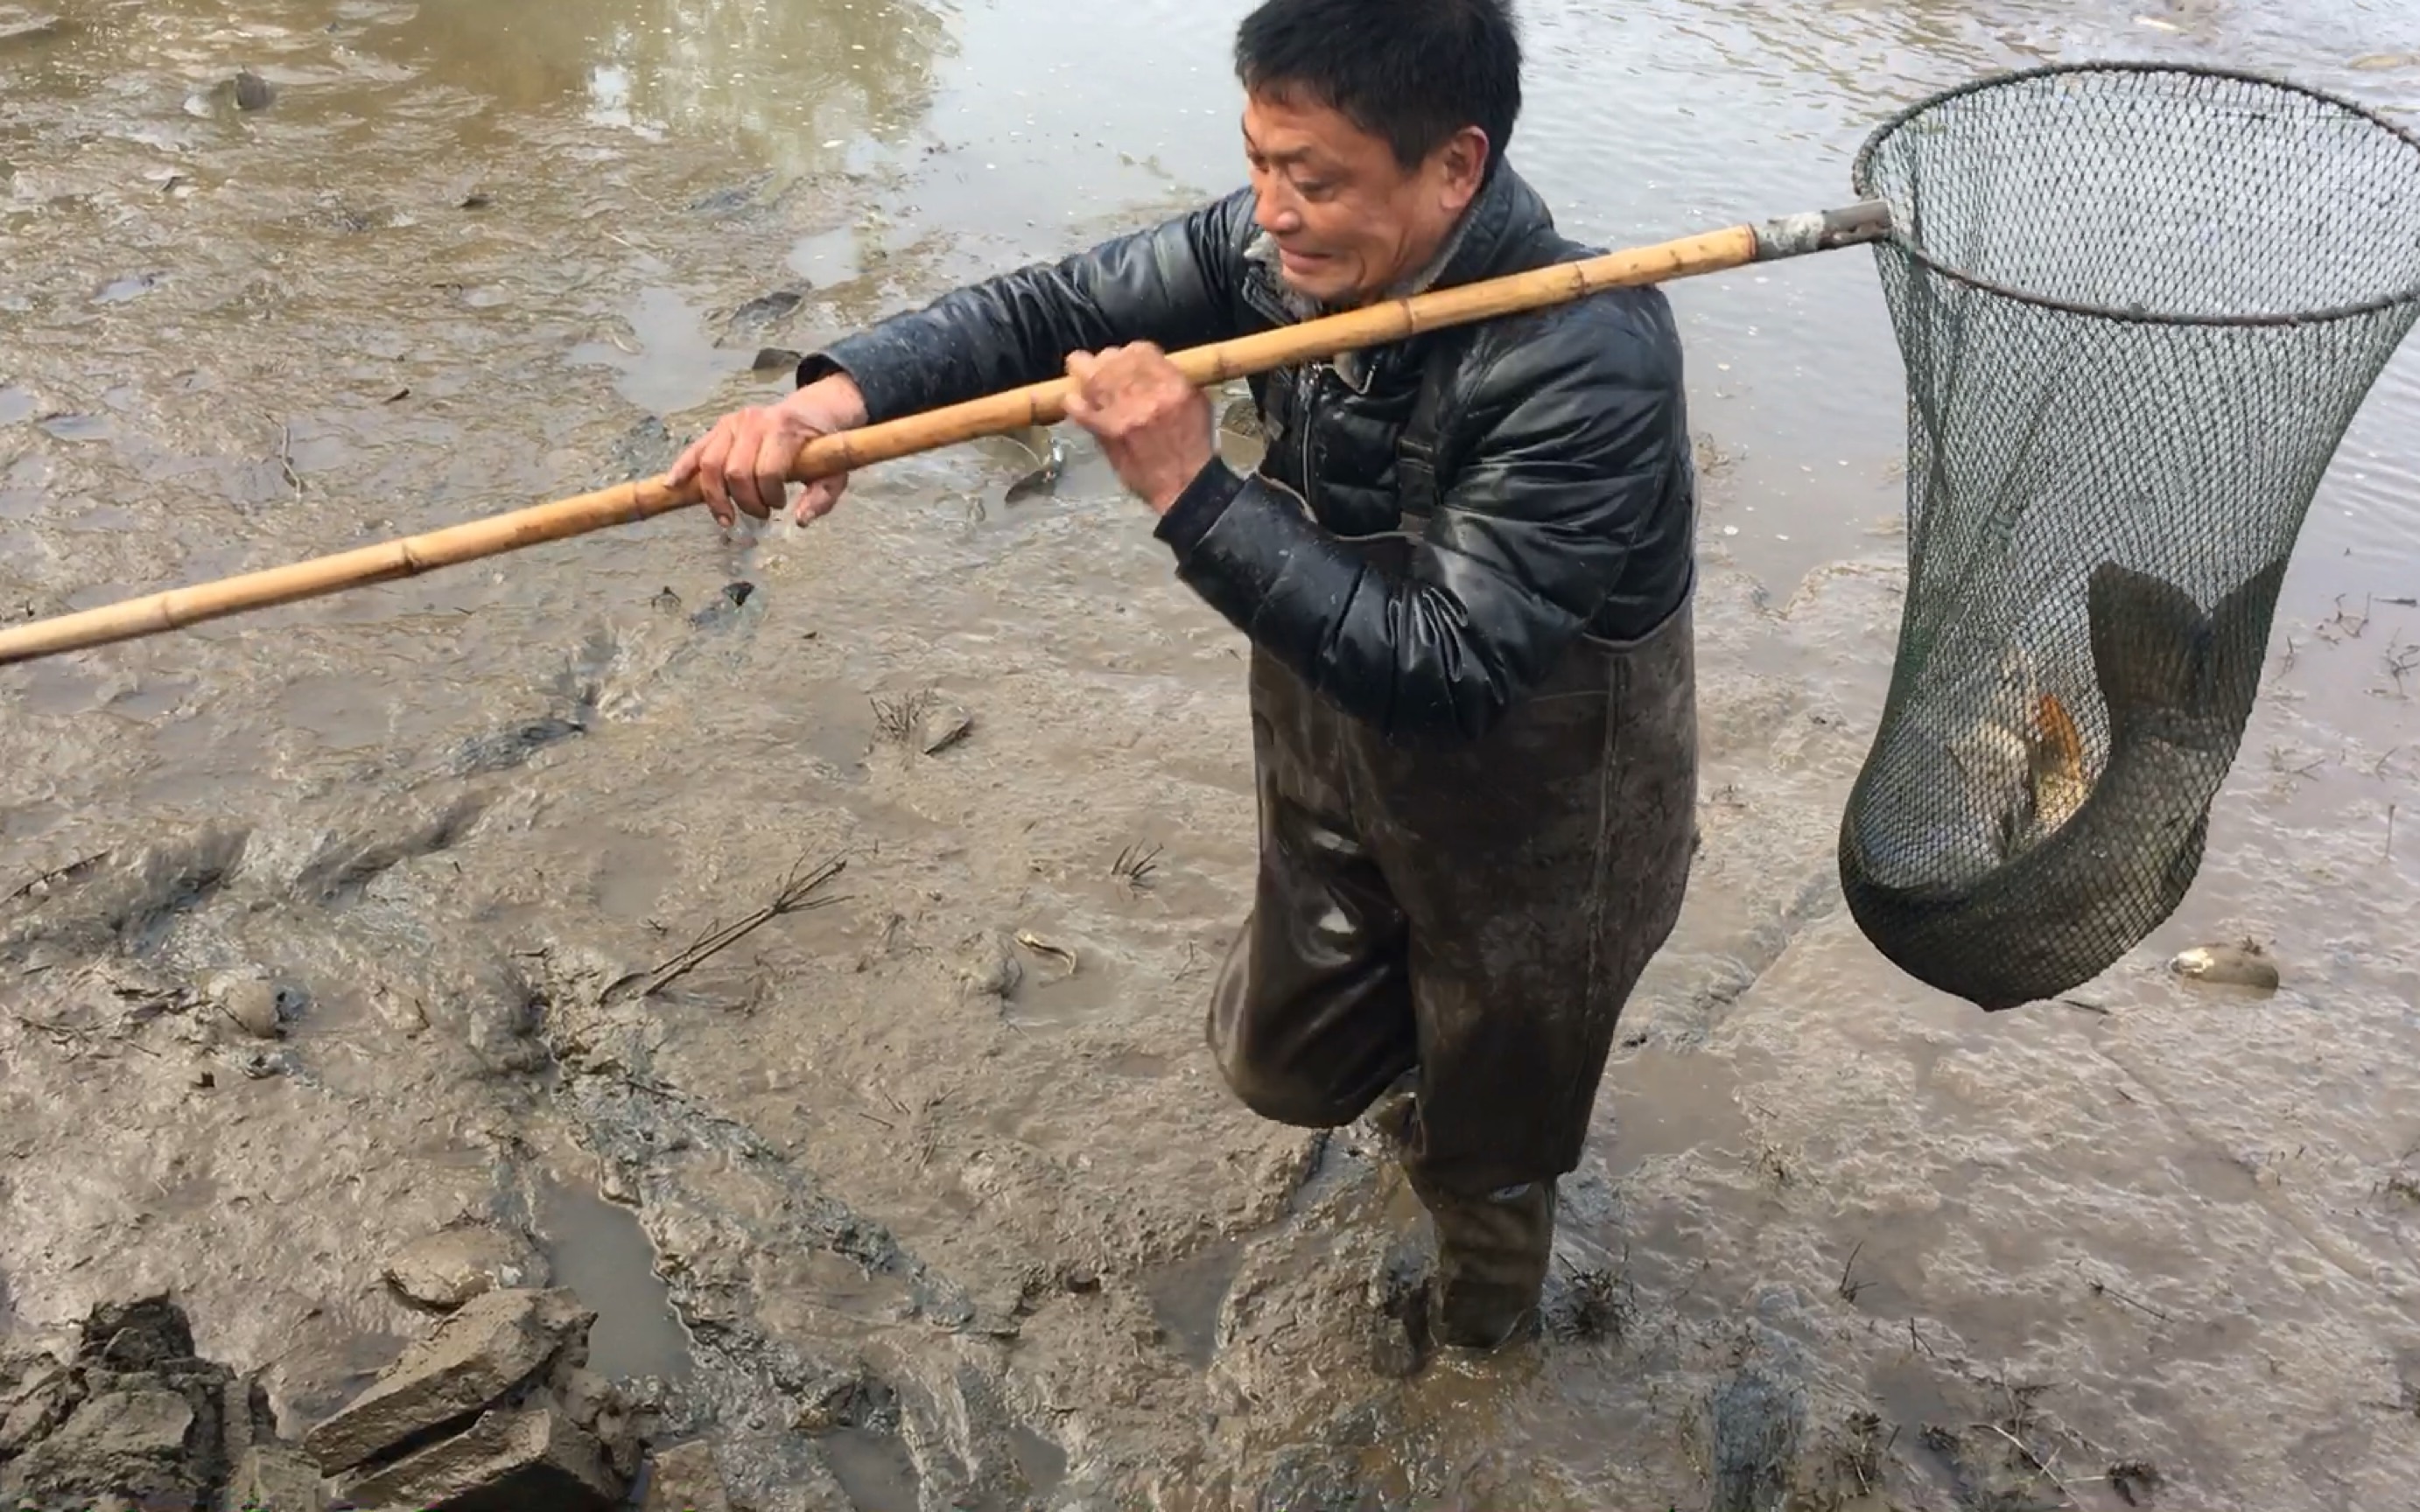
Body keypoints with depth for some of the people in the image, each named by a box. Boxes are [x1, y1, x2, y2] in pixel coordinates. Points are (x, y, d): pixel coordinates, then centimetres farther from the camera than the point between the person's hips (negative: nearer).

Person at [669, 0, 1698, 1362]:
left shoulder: (1588, 369, -37)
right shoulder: (1278, 253, -18)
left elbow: (1443, 668, -39)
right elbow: (1054, 312, -11)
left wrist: (1195, 494, -41)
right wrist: (837, 394, -28)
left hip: (1536, 824, -5)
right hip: (1339, 763, 6)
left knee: (1487, 1134, 21)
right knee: (1284, 1060, 26)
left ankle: (1485, 1316, 56)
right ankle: (1423, 1097, 61)